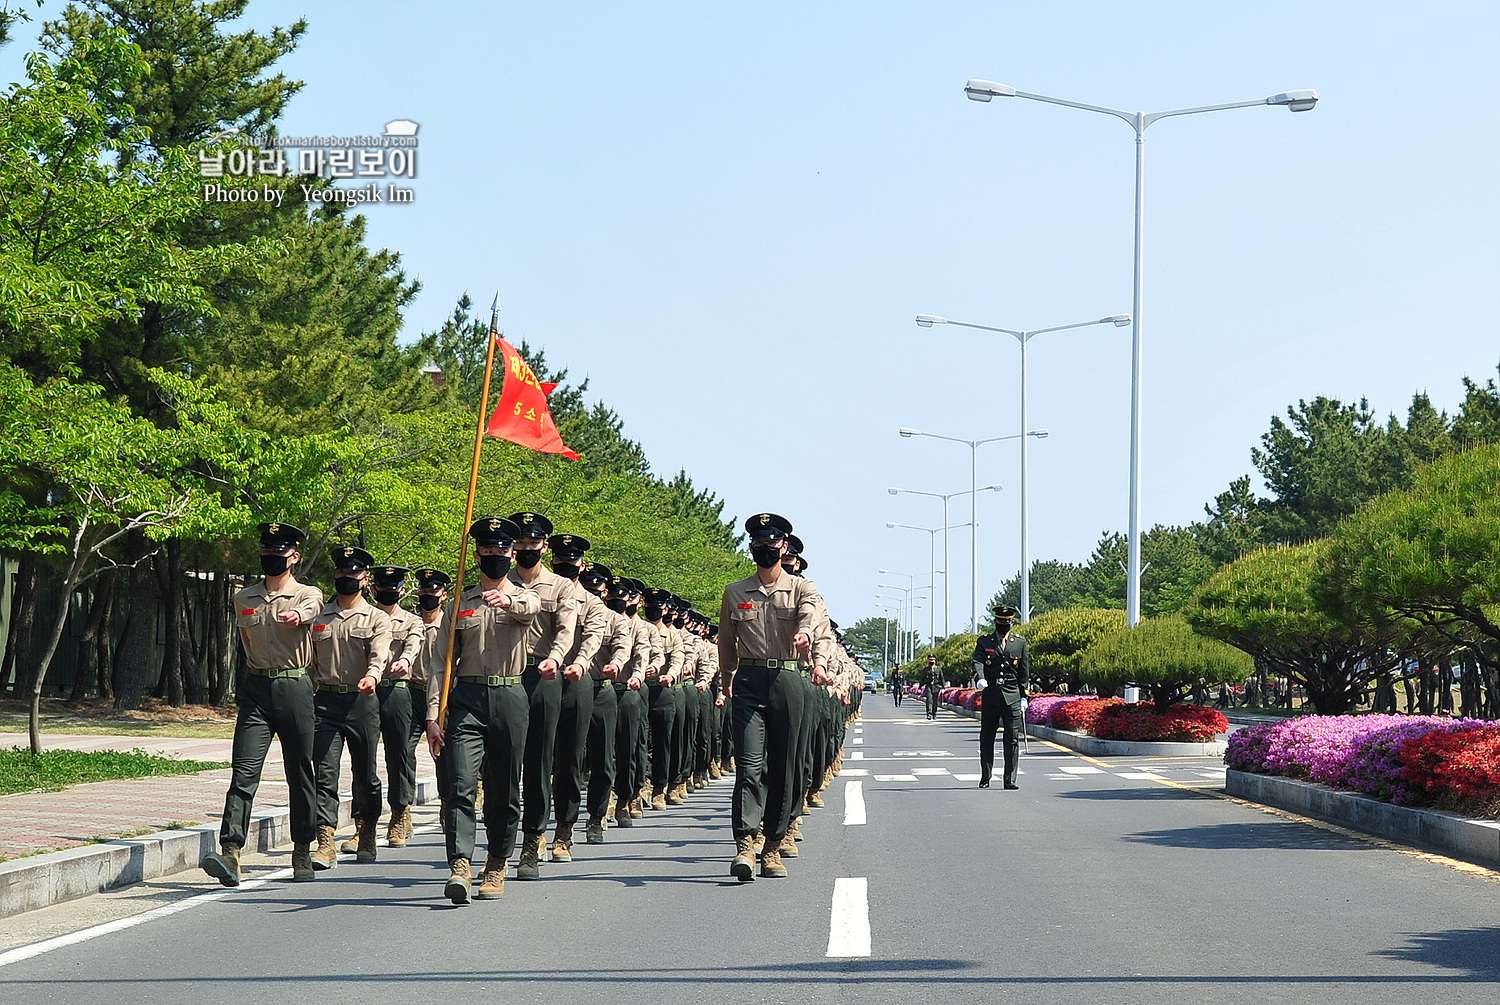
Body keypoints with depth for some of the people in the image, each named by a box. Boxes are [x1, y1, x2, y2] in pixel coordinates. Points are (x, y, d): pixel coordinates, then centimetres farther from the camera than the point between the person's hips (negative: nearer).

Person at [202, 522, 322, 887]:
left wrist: (297, 616, -44)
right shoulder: (244, 599, 13)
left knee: (301, 773, 5)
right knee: (244, 771, -10)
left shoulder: (308, 595, 2)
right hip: (256, 689, 2)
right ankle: (230, 851, -20)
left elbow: (309, 609, -22)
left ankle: (303, 852, 18)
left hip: (295, 688, -2)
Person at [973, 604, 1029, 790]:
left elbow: (1024, 671, 11)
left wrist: (1024, 696, 6)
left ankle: (1010, 780, -4)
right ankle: (985, 779, 19)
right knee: (986, 739, 7)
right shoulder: (983, 642, 6)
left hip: (1012, 697, 0)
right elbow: (977, 661, -10)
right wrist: (981, 678, -30)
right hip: (990, 697, 0)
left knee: (1012, 739, -5)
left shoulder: (1020, 643, 9)